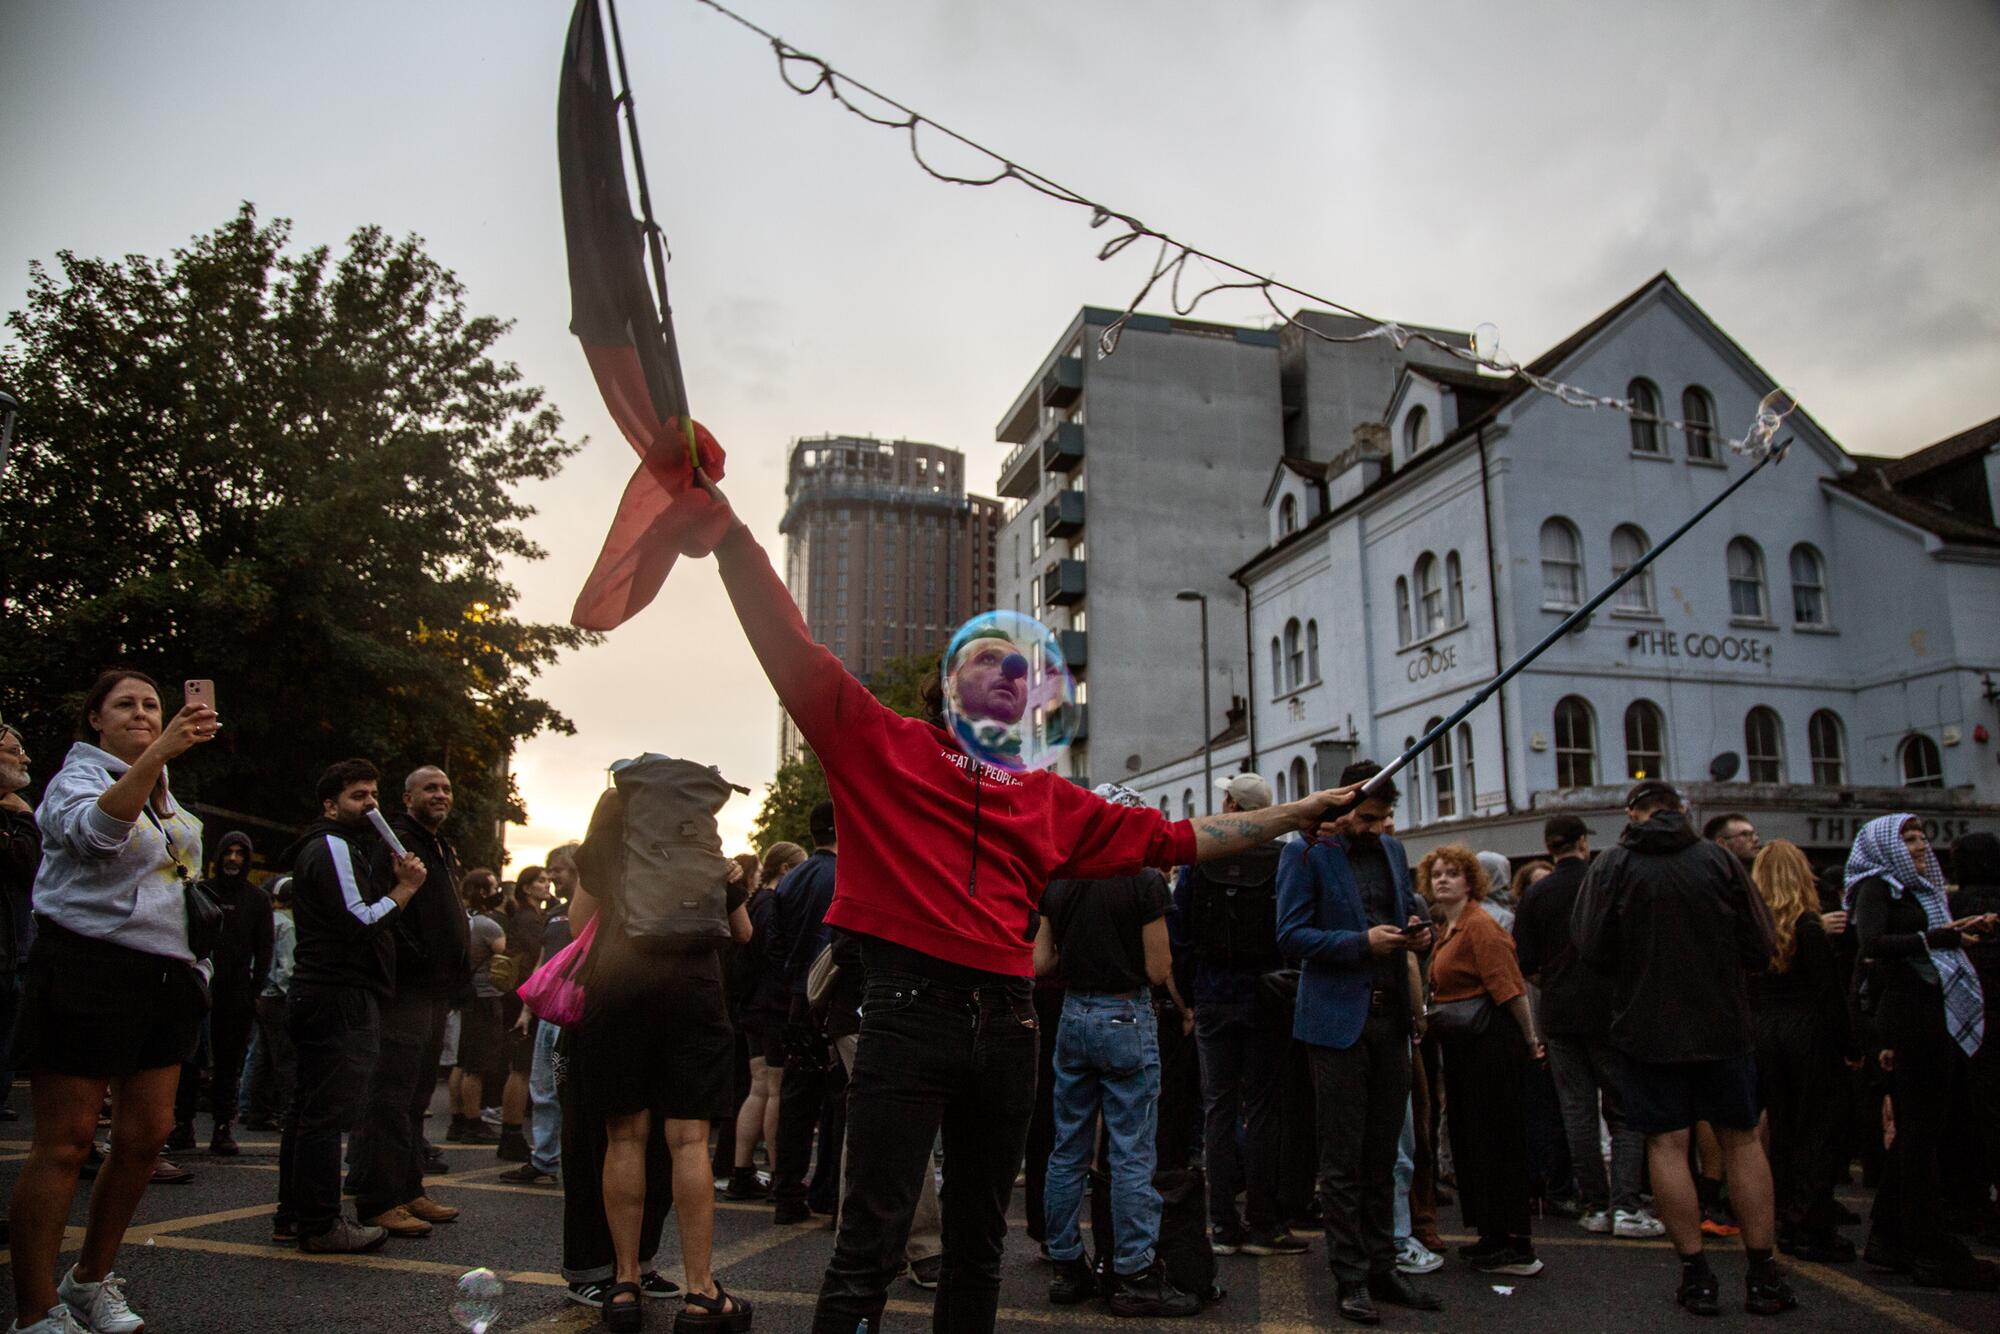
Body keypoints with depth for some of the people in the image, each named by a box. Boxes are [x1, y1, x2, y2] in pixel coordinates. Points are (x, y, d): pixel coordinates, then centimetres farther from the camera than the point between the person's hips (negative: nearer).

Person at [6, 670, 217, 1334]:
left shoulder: (166, 798, 19)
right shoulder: (76, 778, -2)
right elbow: (97, 830, -27)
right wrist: (159, 754, -39)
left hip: (162, 974, 7)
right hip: (86, 967, -7)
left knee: (147, 1132, 5)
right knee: (66, 1139, -5)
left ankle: (91, 1280, 21)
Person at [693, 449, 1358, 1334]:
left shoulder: (1053, 801, 16)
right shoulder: (883, 746, 4)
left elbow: (1174, 839, 20)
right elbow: (791, 648, -6)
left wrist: (1297, 814, 20)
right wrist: (724, 527, -16)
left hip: (1006, 1021, 5)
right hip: (911, 1010, -5)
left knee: (980, 1242, 16)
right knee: (871, 1244, -5)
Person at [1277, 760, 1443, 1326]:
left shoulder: (1392, 851, 13)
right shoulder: (1306, 853, -6)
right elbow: (1291, 935, -12)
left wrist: (1420, 931, 1)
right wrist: (1362, 942, -20)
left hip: (1390, 1018, 6)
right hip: (1337, 1019, -6)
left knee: (1382, 1153, 14)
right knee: (1342, 1158, 2)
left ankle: (1382, 1267, 25)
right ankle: (1351, 1278, 11)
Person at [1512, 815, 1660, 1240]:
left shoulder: (1536, 894, -2)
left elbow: (1525, 961, -4)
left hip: (1560, 1016, 2)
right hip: (1609, 1012, -1)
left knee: (1578, 1114, 8)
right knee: (1624, 1113, 6)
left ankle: (1596, 1205, 10)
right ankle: (1626, 1205, -3)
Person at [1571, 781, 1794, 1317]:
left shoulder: (1612, 865, -6)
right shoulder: (1719, 859, -3)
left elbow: (1591, 948, -9)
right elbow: (1761, 945, -2)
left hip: (1648, 1026, -2)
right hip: (1723, 1024, 2)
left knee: (1667, 1144, 5)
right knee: (1741, 1140, 12)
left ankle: (1696, 1275, 7)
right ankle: (1763, 1276, 17)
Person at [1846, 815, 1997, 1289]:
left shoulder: (1919, 890, 23)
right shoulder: (1877, 886, -3)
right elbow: (1872, 942, -22)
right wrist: (1935, 937, -30)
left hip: (1938, 1016, 9)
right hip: (1908, 1015, -9)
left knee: (1916, 1129, 12)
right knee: (1920, 1129, -7)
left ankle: (1890, 1238, 20)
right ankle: (1932, 1252, -4)